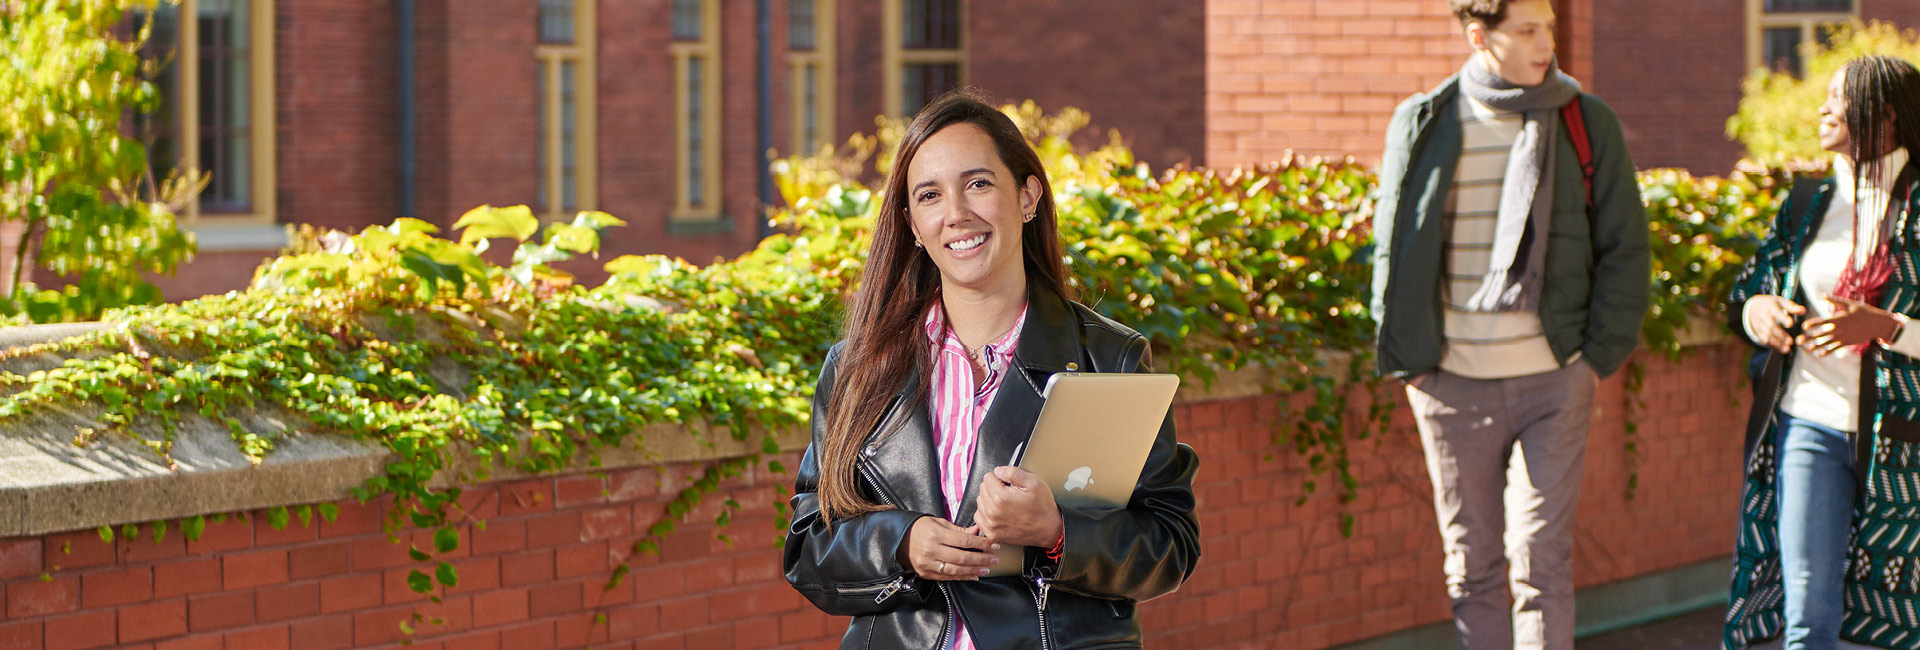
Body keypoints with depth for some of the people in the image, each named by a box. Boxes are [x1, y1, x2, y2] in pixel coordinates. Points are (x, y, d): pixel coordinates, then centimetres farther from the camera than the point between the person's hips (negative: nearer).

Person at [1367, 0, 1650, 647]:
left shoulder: (1586, 124, 2)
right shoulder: (1423, 126, 3)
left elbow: (1624, 249, 6)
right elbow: (1393, 251, 8)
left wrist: (1601, 354, -2)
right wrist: (1407, 362, 2)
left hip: (1553, 381, -1)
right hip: (1453, 384, 1)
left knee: (1540, 563, -6)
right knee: (1472, 569, 8)